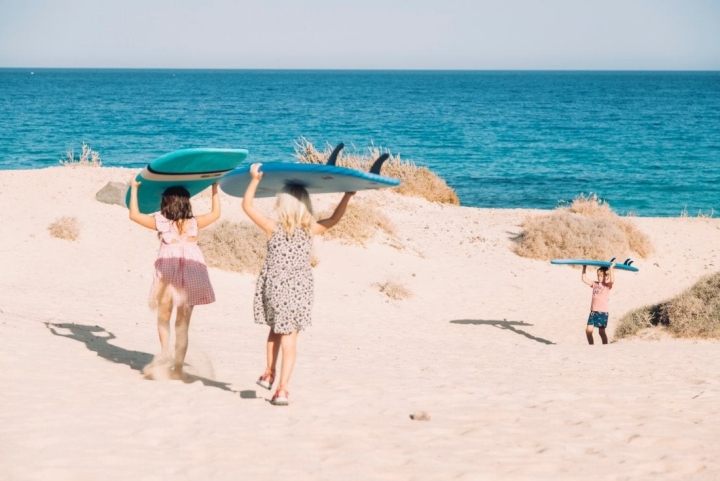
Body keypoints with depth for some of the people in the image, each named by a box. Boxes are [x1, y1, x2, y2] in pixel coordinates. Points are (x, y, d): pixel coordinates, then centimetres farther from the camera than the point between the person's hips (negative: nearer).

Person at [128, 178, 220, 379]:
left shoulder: (161, 222, 0)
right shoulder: (194, 223, 3)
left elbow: (134, 215, 12)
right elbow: (215, 213, 20)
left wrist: (134, 189, 19)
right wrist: (215, 188, 28)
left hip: (168, 270, -1)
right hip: (192, 272, 1)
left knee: (163, 317, 16)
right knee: (183, 322, 7)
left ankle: (165, 353, -7)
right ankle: (178, 367, 7)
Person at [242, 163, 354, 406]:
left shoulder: (272, 227, -8)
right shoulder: (310, 229, -4)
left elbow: (247, 205, -1)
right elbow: (334, 219, 12)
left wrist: (254, 180, 0)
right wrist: (347, 195, 18)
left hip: (274, 288, 0)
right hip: (298, 291, 0)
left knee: (276, 330, 24)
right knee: (289, 339, 2)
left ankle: (269, 375, 29)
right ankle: (282, 389, -3)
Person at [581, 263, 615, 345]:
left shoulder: (607, 285, -4)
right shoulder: (594, 284, 11)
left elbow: (612, 281, -26)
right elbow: (584, 279, 14)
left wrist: (611, 269, -27)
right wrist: (584, 268, 8)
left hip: (602, 312, -5)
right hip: (593, 311, 5)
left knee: (601, 332, 0)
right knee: (588, 330, 0)